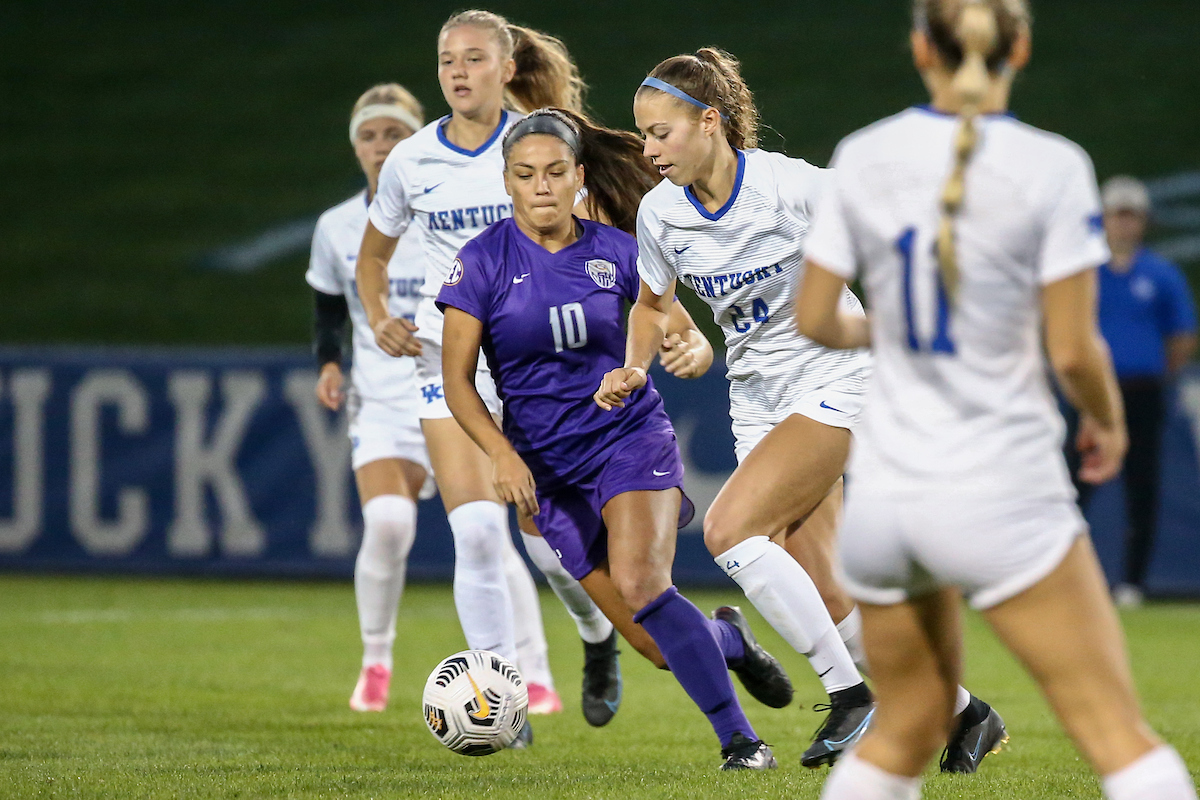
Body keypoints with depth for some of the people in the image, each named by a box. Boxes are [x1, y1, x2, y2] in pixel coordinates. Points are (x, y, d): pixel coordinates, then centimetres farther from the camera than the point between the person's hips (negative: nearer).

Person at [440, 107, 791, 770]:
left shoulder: (615, 252, -2)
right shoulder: (483, 262, -6)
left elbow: (691, 337, 5)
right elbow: (456, 380, -6)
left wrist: (691, 353, -20)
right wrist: (501, 453, -21)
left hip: (632, 439, -1)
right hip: (548, 467, 1)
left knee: (639, 582, -28)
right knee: (657, 643, -3)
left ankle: (739, 740, -23)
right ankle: (726, 638, 31)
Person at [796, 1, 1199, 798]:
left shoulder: (864, 159, 1)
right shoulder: (1051, 167, -10)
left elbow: (815, 320, 7)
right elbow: (1073, 349, -11)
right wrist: (1110, 421, 9)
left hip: (884, 493, 5)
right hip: (999, 492, -5)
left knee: (904, 733, 19)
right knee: (1117, 731, -3)